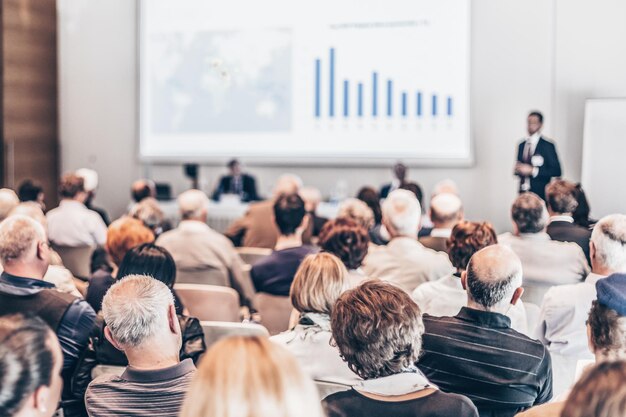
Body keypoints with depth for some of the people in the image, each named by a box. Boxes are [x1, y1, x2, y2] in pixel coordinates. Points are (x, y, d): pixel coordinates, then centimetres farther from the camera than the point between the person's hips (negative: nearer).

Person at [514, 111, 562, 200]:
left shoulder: (547, 145, -2)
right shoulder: (521, 145, 14)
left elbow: (556, 171, -7)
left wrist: (532, 170, -14)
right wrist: (518, 169, -2)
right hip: (524, 193, 4)